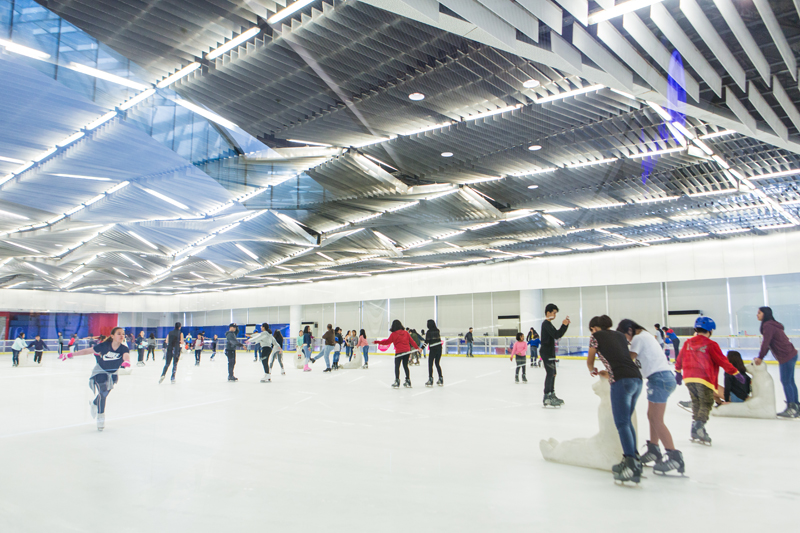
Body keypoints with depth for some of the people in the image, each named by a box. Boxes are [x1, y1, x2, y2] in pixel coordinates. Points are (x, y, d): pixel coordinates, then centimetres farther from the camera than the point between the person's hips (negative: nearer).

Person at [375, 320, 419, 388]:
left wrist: (377, 342, 2)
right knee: (405, 366, 16)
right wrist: (417, 347, 17)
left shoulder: (393, 334, -5)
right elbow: (411, 341, 10)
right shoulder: (405, 332, 9)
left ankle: (397, 381, -5)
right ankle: (408, 381, 17)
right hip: (407, 351, 5)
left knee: (397, 366, 2)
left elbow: (387, 341, -5)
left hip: (399, 352, -5)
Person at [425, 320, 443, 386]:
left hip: (433, 349, -6)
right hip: (439, 348, 6)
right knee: (437, 363, 15)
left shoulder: (428, 332, -10)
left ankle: (430, 380, -2)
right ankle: (441, 379, 15)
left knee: (430, 364, 2)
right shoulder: (437, 330, 6)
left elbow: (427, 341, -13)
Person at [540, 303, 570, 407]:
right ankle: (546, 398, -10)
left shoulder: (549, 324, 19)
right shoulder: (546, 324, -14)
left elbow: (558, 335, 19)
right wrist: (563, 325, -21)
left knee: (553, 373, 15)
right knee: (550, 373, -12)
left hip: (550, 352, 11)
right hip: (546, 352, -11)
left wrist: (566, 325, 9)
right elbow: (556, 335, -24)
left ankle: (552, 395, 24)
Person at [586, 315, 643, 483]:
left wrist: (593, 371, 39)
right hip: (637, 379, 7)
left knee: (622, 423, -7)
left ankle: (632, 466, -13)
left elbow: (590, 362, 18)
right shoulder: (620, 335, 23)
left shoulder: (596, 336, 7)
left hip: (622, 381, -7)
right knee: (627, 421, 17)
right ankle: (634, 460, 21)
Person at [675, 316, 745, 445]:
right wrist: (736, 373, 6)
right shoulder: (711, 345, -6)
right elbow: (722, 361, -4)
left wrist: (678, 372, 33)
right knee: (706, 404, 1)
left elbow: (680, 358, 19)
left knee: (696, 403, 16)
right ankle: (699, 426, -16)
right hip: (703, 379, -5)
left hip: (688, 378, 6)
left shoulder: (688, 343, 10)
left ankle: (696, 429, 13)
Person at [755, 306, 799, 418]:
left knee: (786, 381, -5)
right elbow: (768, 344, 16)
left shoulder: (768, 326, -16)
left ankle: (791, 409, -2)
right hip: (791, 354, 10)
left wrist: (760, 357, -12)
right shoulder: (771, 325, 16)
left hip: (786, 356, -10)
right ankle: (796, 407, 20)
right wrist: (761, 357, 10)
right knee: (790, 381, 14)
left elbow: (765, 343, -20)